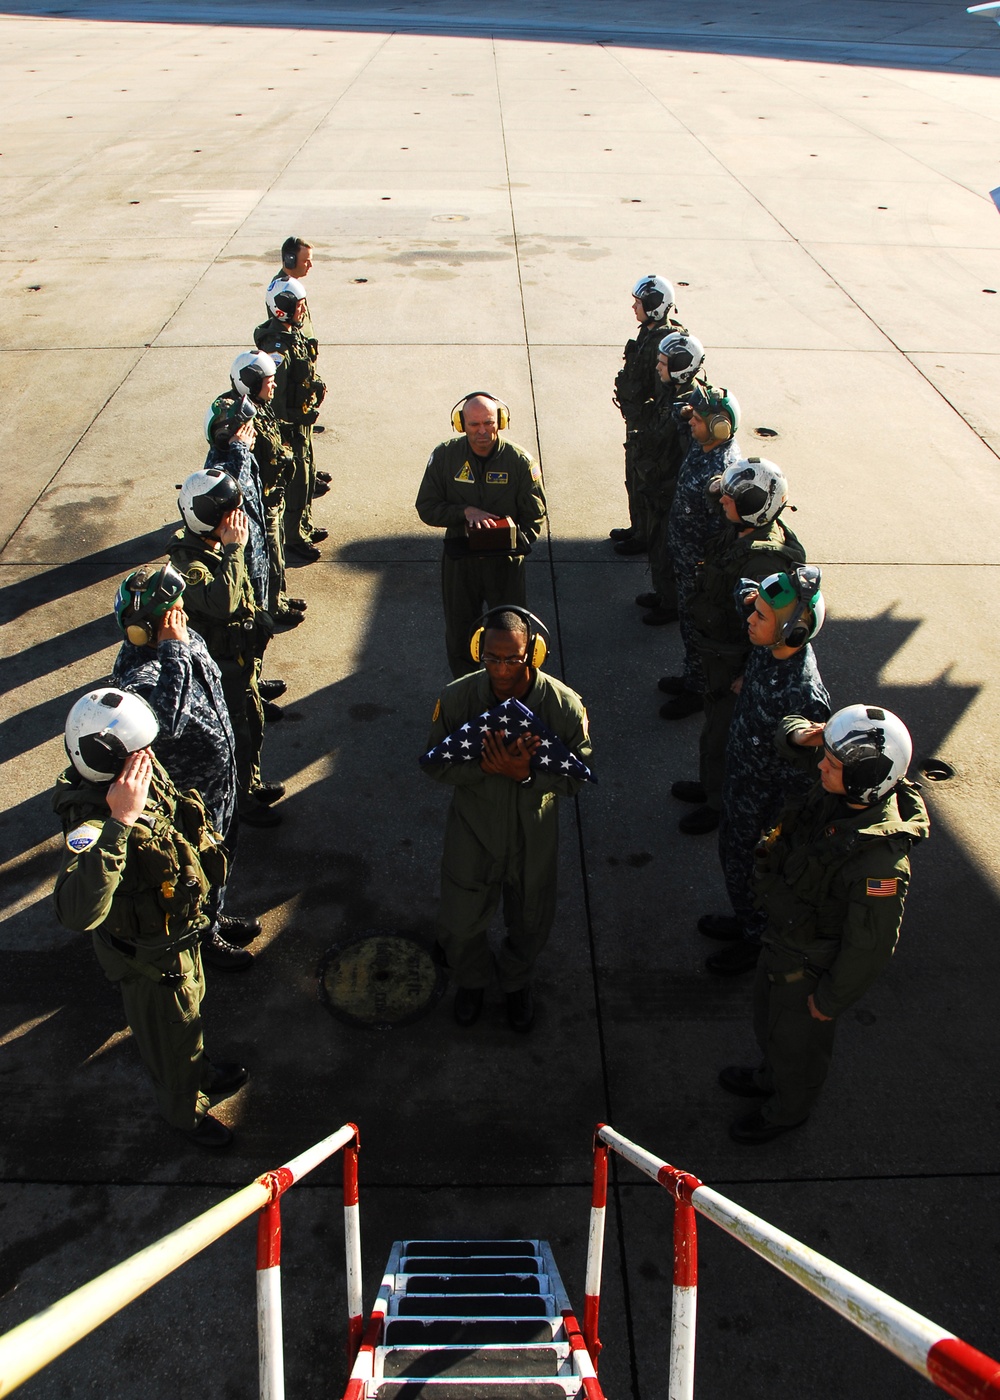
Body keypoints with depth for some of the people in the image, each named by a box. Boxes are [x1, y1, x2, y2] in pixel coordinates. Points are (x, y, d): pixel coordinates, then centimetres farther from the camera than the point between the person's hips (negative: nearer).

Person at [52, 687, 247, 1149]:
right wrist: (119, 823, -61)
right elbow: (78, 912, -60)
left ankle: (200, 1072, 64)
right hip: (148, 958, -7)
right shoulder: (92, 824, -42)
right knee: (170, 1036, 21)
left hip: (181, 931, 7)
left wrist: (207, 851, 22)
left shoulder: (149, 776, -17)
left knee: (189, 1010, 34)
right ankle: (184, 1111, 51)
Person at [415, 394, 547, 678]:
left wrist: (514, 542, -22)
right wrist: (466, 511, -19)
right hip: (459, 560, 1)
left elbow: (535, 518, -5)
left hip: (506, 561, -1)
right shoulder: (445, 455, -8)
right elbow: (426, 507, -3)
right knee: (459, 635, 13)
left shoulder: (519, 461, -10)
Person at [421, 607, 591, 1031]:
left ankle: (516, 982, 56)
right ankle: (471, 980, 53)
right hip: (473, 832, 0)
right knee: (459, 924, 16)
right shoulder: (456, 698, -21)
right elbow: (435, 764, -10)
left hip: (533, 837, 0)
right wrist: (483, 767, -30)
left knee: (529, 924, 21)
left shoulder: (564, 705, -23)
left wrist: (528, 773, -32)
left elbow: (577, 775, -12)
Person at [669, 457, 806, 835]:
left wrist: (745, 676, -21)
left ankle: (720, 804, 34)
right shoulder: (740, 531, -5)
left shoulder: (764, 560, -34)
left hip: (735, 659, -9)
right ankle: (710, 784, 49)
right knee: (715, 717, 27)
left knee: (721, 732, 11)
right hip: (716, 649, 9)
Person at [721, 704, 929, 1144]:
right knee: (767, 1014, 32)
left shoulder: (880, 861, -41)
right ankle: (772, 1076, 62)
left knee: (796, 1037, 22)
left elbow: (871, 945, -28)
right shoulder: (837, 790, -20)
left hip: (811, 963, -7)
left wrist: (832, 998, -14)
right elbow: (790, 731, -4)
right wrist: (802, 736, -28)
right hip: (782, 936, 7)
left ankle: (789, 1108, 53)